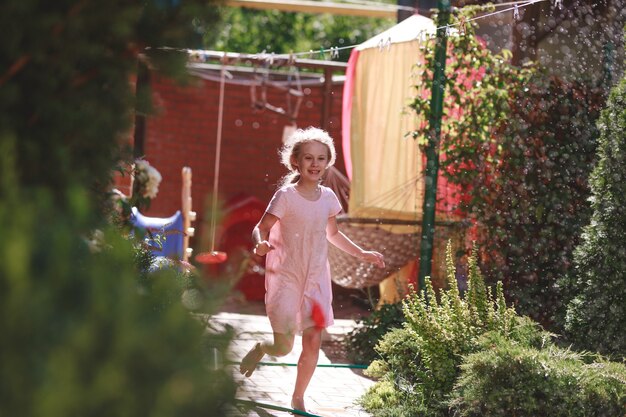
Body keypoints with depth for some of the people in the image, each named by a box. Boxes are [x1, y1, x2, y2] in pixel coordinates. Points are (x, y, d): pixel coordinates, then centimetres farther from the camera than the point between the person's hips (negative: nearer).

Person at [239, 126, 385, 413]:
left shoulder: (327, 197, 4)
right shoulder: (286, 196, -12)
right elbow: (260, 229, -12)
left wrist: (362, 254, 18)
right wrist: (261, 244, -34)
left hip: (316, 280, 4)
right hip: (286, 279, -4)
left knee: (313, 343, 0)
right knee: (283, 347, -3)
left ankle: (298, 399, 17)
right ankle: (259, 349, 33)